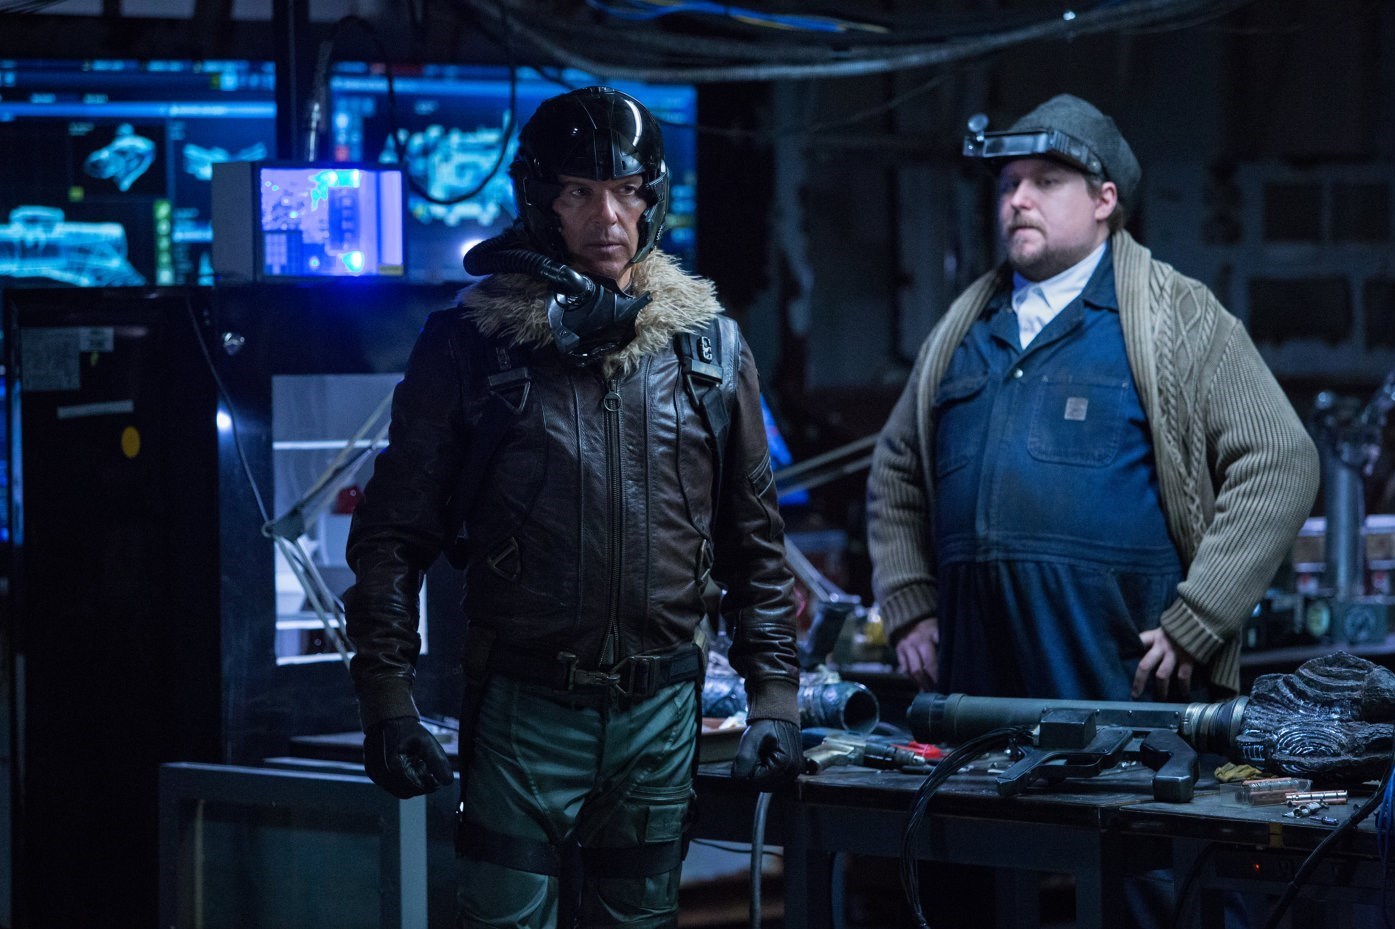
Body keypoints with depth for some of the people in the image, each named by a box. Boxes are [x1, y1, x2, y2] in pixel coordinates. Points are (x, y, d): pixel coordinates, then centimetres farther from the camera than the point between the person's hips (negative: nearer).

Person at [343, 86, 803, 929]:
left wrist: (775, 692, 5)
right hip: (523, 704, -2)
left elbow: (754, 535, 12)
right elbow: (394, 532, 1)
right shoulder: (469, 345, -1)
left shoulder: (709, 345, 7)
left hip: (660, 708, 3)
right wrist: (386, 693, -8)